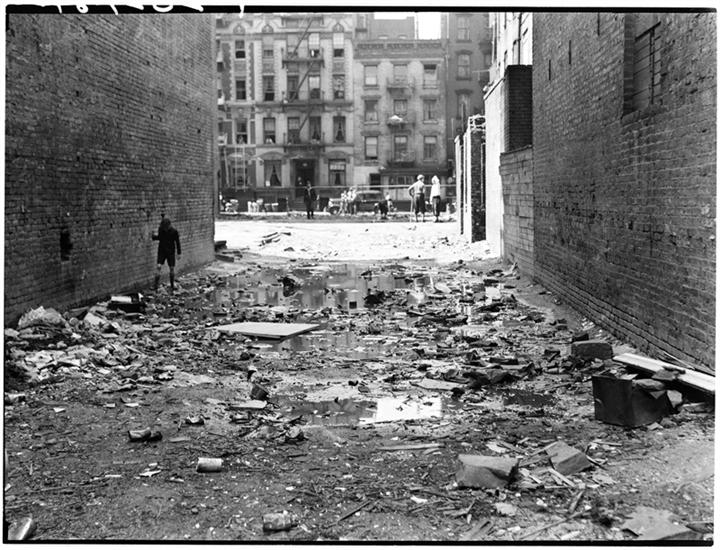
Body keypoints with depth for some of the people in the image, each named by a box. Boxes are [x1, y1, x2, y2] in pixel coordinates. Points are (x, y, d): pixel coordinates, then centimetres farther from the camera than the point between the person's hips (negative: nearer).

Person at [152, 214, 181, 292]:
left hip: (171, 252, -1)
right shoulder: (160, 229, -6)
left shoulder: (174, 231, -13)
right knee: (159, 267, -11)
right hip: (161, 251, 1)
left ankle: (172, 285, 19)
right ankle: (156, 285, -11)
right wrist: (153, 236, -8)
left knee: (172, 268, 4)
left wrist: (179, 253, -3)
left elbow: (177, 242, -5)